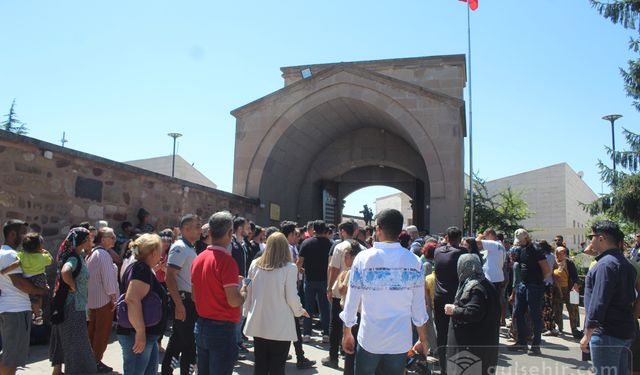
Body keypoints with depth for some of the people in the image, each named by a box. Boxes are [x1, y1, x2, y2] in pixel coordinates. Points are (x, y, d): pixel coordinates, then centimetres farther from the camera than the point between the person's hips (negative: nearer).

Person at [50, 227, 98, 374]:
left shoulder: (77, 256, 7)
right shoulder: (74, 258, -21)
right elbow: (65, 271, -42)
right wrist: (73, 287, -26)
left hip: (75, 306, 10)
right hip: (74, 307, -10)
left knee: (64, 340, 21)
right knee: (76, 342, -2)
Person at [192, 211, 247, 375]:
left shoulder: (198, 258, 5)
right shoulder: (227, 261, -19)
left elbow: (194, 296, 13)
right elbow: (234, 301, -22)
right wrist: (244, 290, -3)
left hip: (201, 325, 8)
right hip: (222, 329, -8)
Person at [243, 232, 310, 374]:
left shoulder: (255, 264, 0)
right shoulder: (289, 267, -11)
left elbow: (248, 292, 7)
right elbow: (291, 297, -9)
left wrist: (247, 313, 20)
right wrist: (299, 311, 10)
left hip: (258, 324, 4)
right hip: (280, 327, -4)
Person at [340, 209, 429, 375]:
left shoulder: (364, 258, -11)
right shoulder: (414, 261, -6)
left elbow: (352, 301, -5)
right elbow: (419, 307, -1)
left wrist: (347, 333, 9)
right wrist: (423, 340, 12)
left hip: (369, 340, -1)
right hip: (400, 341, 2)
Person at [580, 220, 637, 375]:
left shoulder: (606, 264, -18)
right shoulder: (625, 263, 14)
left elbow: (598, 303, -21)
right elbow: (631, 298, 18)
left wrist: (587, 335, -15)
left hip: (607, 334, -10)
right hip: (625, 332, 10)